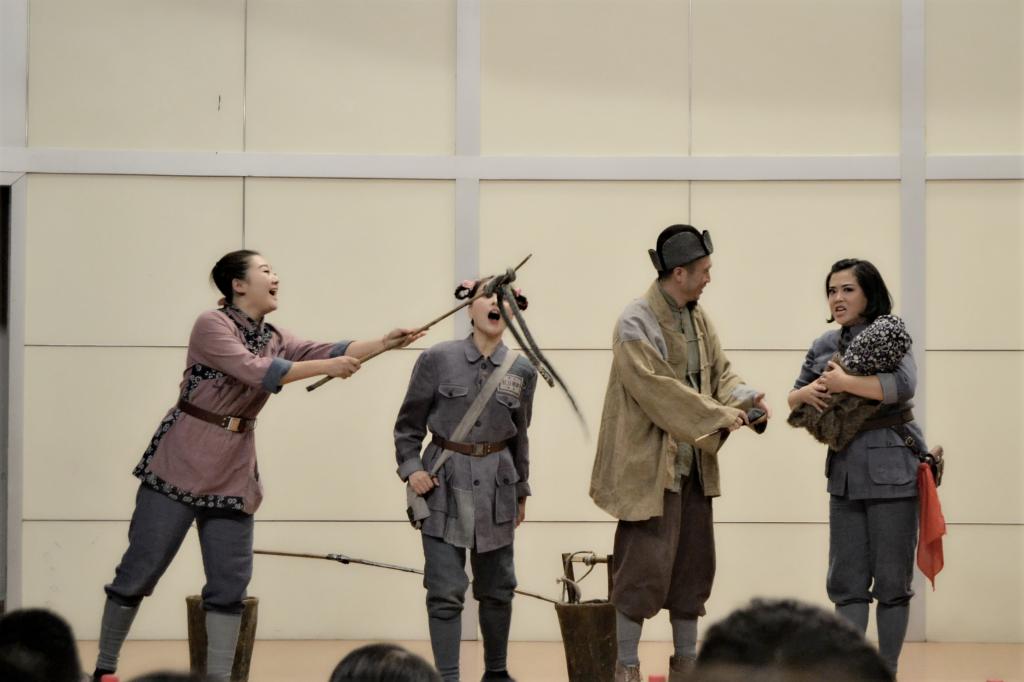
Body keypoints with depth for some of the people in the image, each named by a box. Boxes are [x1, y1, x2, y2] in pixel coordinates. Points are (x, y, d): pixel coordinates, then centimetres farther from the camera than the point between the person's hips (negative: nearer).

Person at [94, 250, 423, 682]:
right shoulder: (211, 325, -10)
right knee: (140, 570, -2)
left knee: (230, 581, 2)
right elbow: (255, 371, -22)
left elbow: (330, 352, 1)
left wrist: (385, 343, -13)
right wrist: (325, 367, -20)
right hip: (181, 461, -7)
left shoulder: (273, 339, 11)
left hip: (234, 471, 7)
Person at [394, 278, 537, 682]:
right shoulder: (437, 359, -6)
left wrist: (521, 491, 18)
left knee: (497, 588, 12)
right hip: (444, 481, -3)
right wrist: (410, 467, -10)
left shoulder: (522, 371, 2)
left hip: (496, 484, 3)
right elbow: (408, 424, 2)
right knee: (445, 591, -5)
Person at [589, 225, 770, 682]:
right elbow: (656, 388, -22)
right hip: (649, 466, -8)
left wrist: (743, 397, -7)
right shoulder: (636, 322, -14)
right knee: (645, 567, -7)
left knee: (693, 565, 13)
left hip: (693, 463, 8)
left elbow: (719, 371, 15)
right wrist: (718, 415, -20)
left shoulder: (698, 318, 11)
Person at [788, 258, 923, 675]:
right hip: (845, 472, 6)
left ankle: (888, 671, 10)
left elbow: (903, 385, -25)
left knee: (892, 581, 1)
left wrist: (842, 382, -20)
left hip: (891, 471, -6)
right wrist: (807, 393, -4)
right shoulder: (824, 346, 10)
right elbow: (793, 399, 19)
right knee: (846, 581, 5)